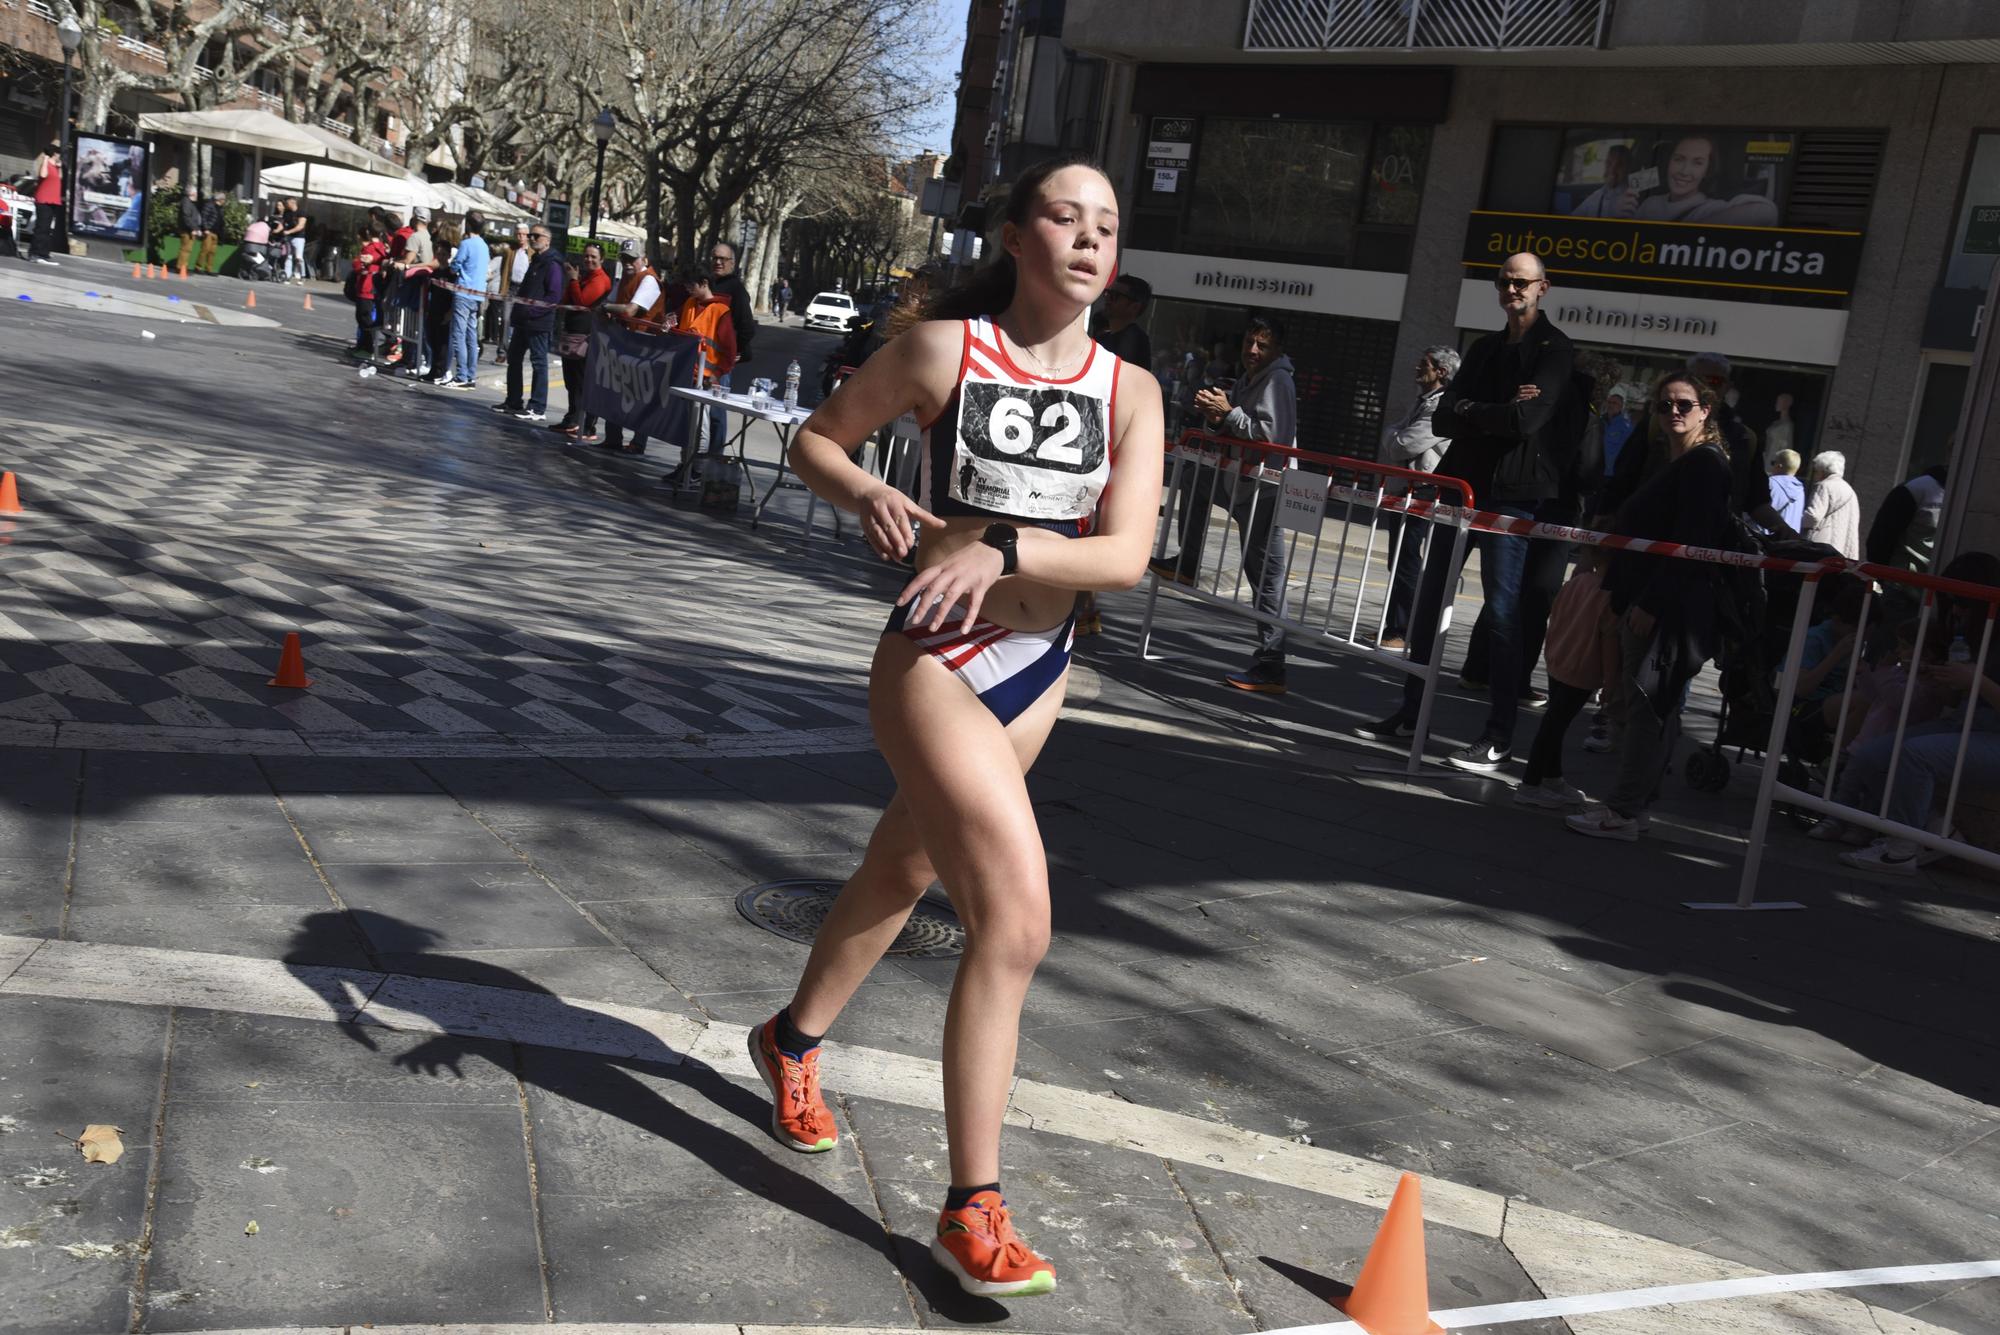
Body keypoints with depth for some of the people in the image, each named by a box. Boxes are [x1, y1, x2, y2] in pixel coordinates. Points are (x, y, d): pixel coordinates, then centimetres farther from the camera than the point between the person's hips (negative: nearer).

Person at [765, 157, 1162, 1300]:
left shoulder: (1129, 390, -2)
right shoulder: (947, 347, -10)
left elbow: (1128, 554, -13)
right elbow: (817, 438, 1)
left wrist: (1005, 545, -27)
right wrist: (867, 495, -19)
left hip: (1039, 671, 5)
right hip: (936, 661, -5)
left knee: (902, 873, 24)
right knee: (1017, 921, -17)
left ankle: (794, 1043, 51)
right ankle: (974, 1209, -5)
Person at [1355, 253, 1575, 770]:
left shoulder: (1555, 350, -3)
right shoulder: (1484, 350, 18)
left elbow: (1526, 419, -18)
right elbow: (1443, 420, 6)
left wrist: (1469, 411, -4)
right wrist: (1497, 412, -9)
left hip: (1513, 495, -7)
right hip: (1463, 486, 7)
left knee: (1502, 614, -6)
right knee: (1429, 603, 9)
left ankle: (1499, 737, -1)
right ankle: (1411, 713, 19)